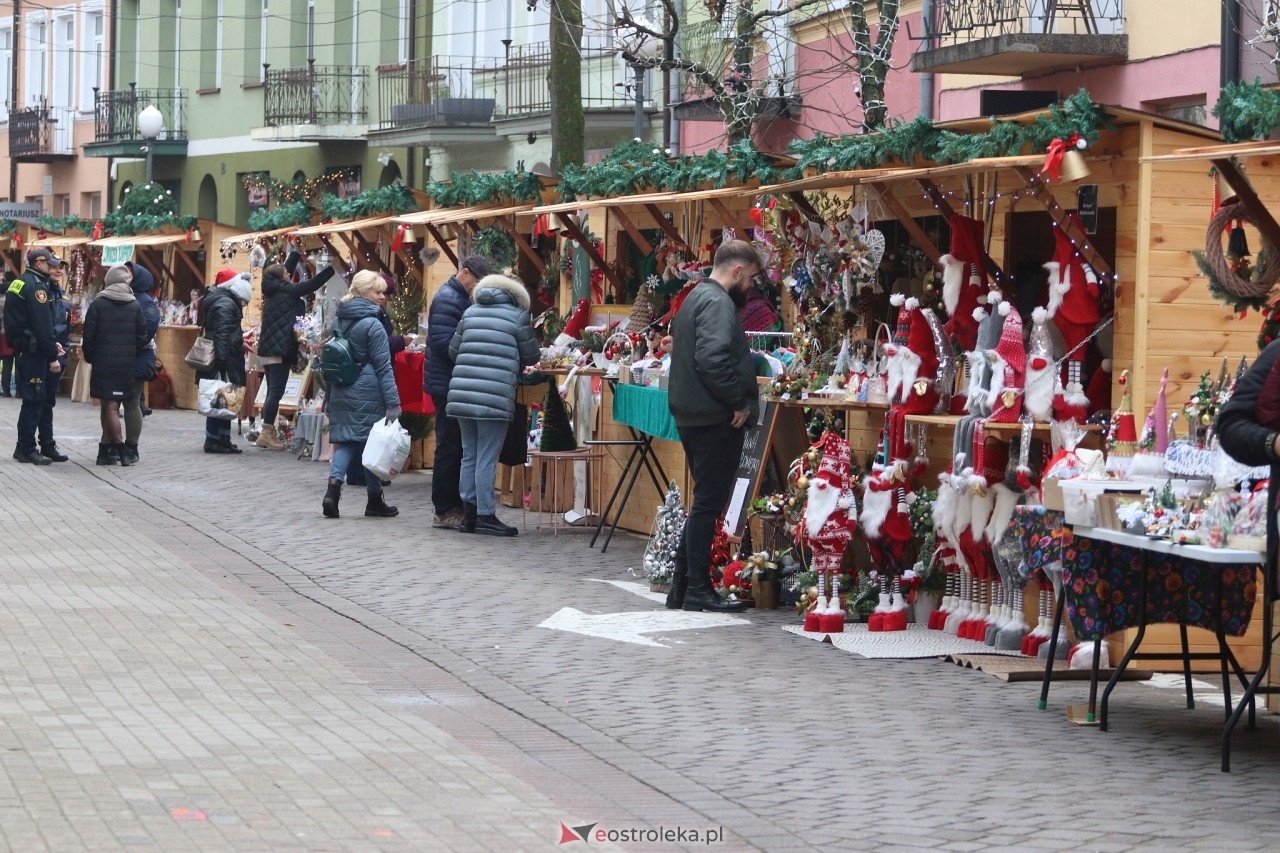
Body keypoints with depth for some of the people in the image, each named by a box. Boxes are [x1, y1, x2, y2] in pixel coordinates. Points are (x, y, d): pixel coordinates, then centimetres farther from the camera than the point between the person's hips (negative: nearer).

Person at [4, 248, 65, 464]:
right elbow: (42, 325, -20)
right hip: (33, 351, -10)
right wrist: (52, 356, -17)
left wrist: (52, 343, 14)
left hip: (23, 347, 10)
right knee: (34, 400, -6)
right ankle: (26, 449, -2)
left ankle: (47, 445, 19)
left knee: (43, 399, 14)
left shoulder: (19, 283, 16)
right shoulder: (36, 286, -15)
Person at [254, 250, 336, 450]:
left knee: (272, 392, 11)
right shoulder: (285, 291, -9)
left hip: (267, 350, 9)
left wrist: (297, 253, 34)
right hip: (279, 351, -9)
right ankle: (267, 434, -9)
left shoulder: (274, 290, 13)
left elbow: (288, 267, 26)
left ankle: (267, 433, 12)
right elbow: (312, 285, -7)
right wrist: (332, 268, 1)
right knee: (276, 393, -7)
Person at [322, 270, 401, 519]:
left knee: (345, 441, 8)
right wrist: (393, 402, -12)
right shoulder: (372, 325, -13)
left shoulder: (339, 321, 10)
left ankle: (333, 489, -11)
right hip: (368, 395, -6)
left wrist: (331, 396, 21)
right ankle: (375, 501, 13)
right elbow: (383, 366, -13)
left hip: (341, 393, 6)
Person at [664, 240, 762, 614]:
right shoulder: (718, 303, -15)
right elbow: (713, 359, -27)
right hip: (715, 420, -10)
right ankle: (698, 590, -2)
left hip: (691, 415, 10)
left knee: (705, 502, 15)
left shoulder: (695, 298, 18)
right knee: (709, 503, -5)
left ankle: (682, 588, 17)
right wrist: (739, 402, -17)